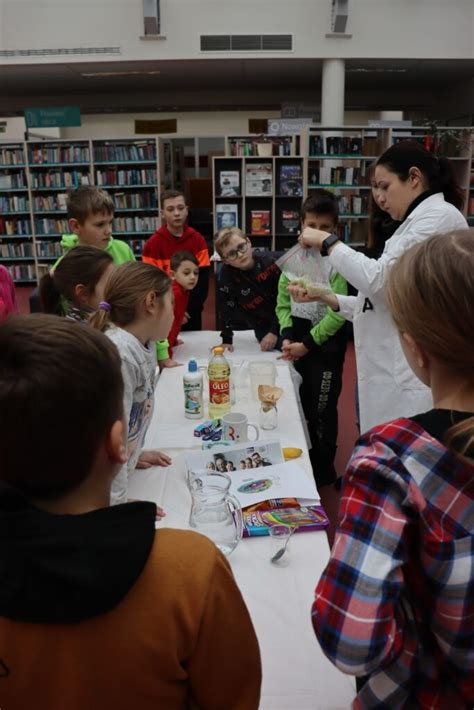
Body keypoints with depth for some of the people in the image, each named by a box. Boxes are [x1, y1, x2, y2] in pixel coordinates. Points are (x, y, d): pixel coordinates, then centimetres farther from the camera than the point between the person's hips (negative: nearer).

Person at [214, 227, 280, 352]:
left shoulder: (269, 263, -15)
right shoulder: (226, 275, -18)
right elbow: (226, 308, -11)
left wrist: (274, 331, -16)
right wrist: (227, 340, -11)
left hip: (285, 322, 1)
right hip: (263, 328, -1)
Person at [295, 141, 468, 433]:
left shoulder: (440, 216, -9)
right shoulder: (419, 221, 21)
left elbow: (377, 278, -18)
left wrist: (329, 242, -4)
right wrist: (327, 298, 9)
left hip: (414, 377, -9)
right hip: (396, 374, 9)